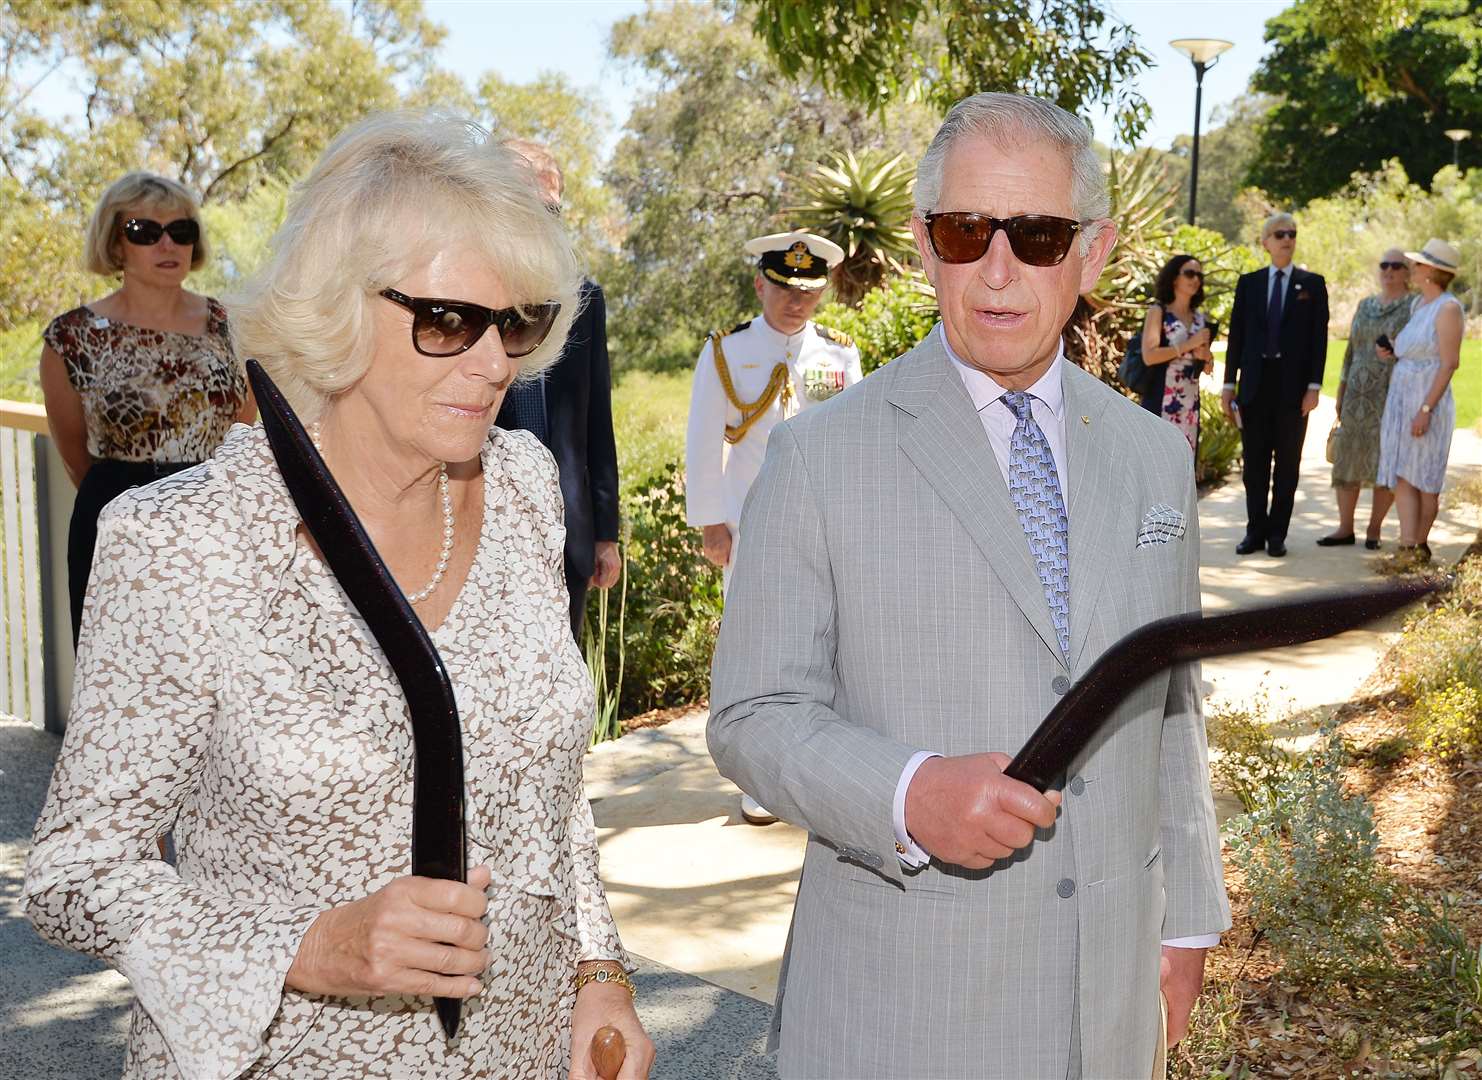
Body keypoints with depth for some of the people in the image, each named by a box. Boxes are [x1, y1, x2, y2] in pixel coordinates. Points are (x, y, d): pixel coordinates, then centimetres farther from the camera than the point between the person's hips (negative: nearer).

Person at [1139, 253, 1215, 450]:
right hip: (1161, 401, -6)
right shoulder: (1158, 312, -1)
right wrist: (1189, 345, -13)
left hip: (1190, 403, 6)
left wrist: (1206, 356, -2)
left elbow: (1208, 368, 20)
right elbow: (1148, 356, -15)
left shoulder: (1200, 319, 15)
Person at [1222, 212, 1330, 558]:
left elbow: (1319, 337, 0)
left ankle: (1277, 533, 11)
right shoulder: (1249, 283, 8)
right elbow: (1236, 335, 7)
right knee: (1255, 462, 5)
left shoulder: (1312, 284, 4)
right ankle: (1255, 531, 12)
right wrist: (1229, 383, 3)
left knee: (1287, 463, 4)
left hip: (1293, 384, -1)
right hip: (1255, 383, 1)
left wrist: (1314, 386, -7)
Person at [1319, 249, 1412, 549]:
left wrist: (1397, 352, -21)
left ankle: (1374, 528, 9)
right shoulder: (1365, 305, 15)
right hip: (1358, 395, 5)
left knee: (1387, 463, -1)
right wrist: (1341, 393, 14)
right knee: (1348, 458, 2)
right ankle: (1345, 528, 9)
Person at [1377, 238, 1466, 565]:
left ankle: (1420, 545, 9)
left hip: (1429, 403, -8)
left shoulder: (1448, 308, -14)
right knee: (1401, 475, 2)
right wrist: (1390, 353, 4)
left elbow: (1450, 363, -17)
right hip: (1400, 402, 8)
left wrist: (1426, 410, -22)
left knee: (1424, 478, 1)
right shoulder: (1418, 305, 13)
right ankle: (1407, 548, 3)